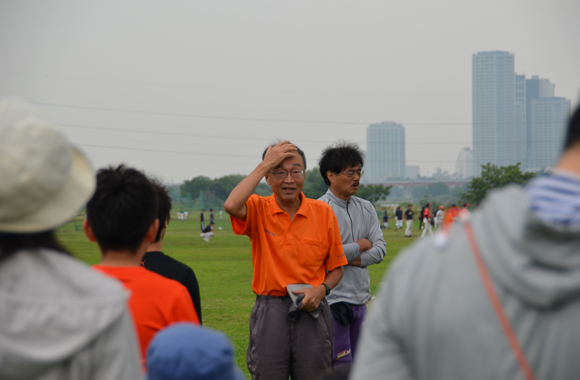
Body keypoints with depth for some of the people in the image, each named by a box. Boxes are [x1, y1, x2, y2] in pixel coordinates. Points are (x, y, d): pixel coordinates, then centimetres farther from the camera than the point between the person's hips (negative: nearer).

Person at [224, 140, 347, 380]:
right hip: (269, 314, -1)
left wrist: (321, 289, -11)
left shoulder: (323, 213, 4)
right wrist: (265, 164, -17)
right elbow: (231, 205, -25)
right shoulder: (259, 210, 0)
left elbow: (336, 268, 11)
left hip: (311, 311, 1)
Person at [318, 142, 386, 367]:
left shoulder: (366, 209, 12)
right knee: (340, 368, -6)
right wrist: (361, 245, -7)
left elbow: (380, 250, 5)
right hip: (334, 300, -7)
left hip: (361, 299, 7)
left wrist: (355, 259, -13)